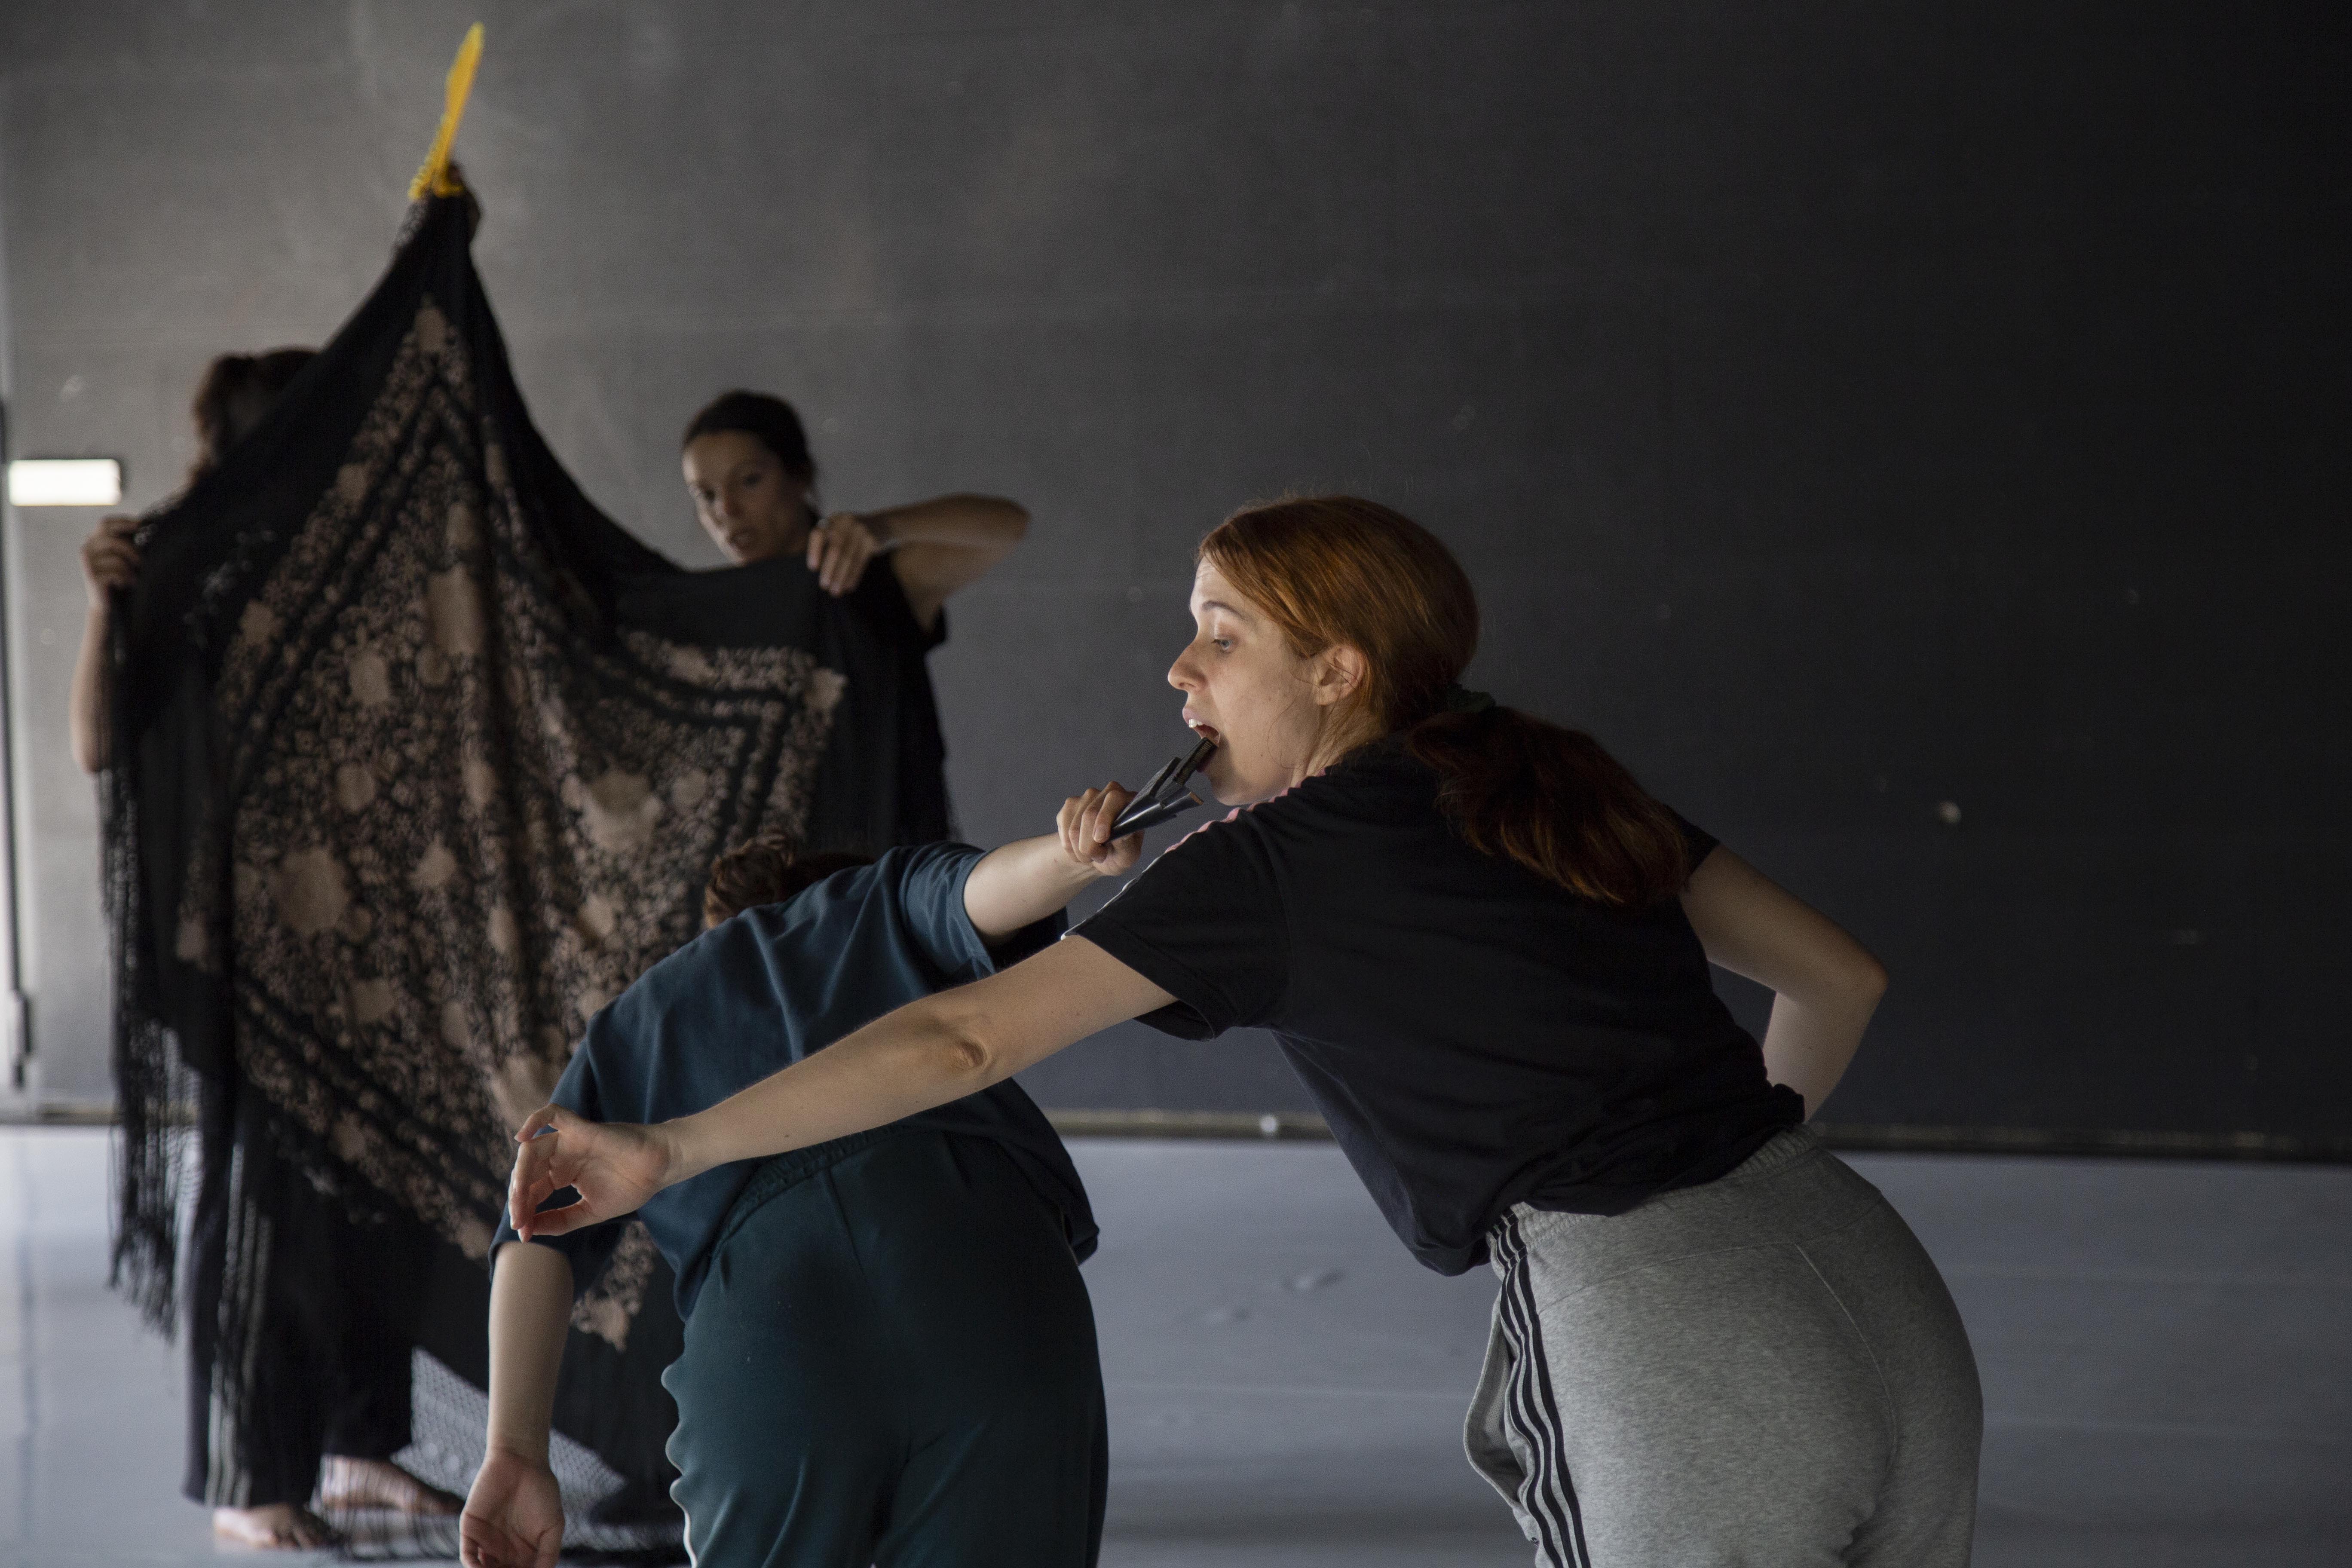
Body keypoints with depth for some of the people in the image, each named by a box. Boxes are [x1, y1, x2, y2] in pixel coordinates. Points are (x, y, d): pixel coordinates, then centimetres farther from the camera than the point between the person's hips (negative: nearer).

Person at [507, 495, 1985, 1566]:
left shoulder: (1274, 866, -2)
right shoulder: (1562, 784, 16)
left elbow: (964, 1039, -6)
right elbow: (1839, 977, 21)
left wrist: (672, 1146, -2)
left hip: (1685, 1368, -7)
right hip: (1885, 1299, 7)